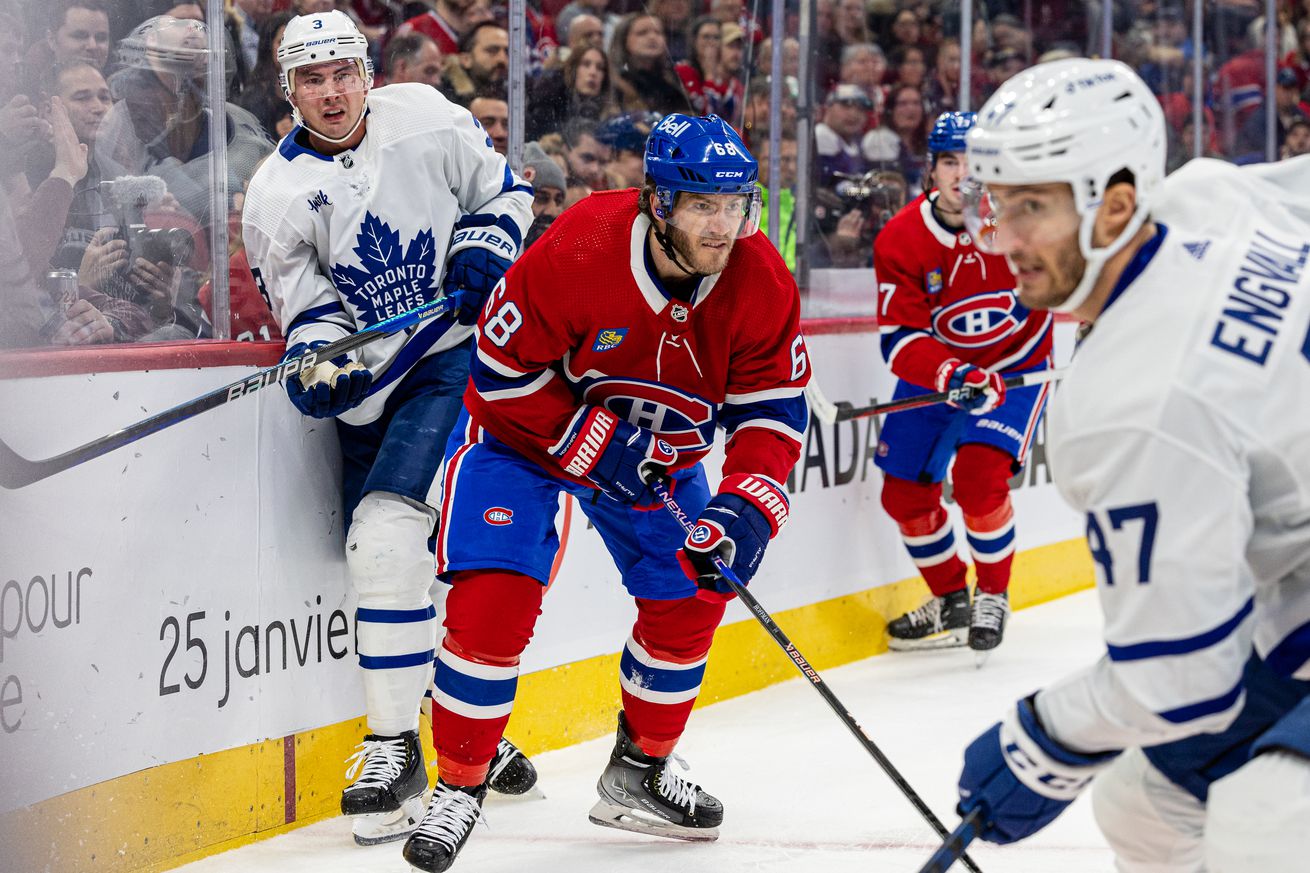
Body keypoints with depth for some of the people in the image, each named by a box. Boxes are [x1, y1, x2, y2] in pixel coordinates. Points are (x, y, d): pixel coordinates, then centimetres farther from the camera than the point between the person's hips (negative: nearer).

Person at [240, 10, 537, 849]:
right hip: (369, 387, 3)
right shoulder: (278, 193, -2)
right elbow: (307, 306, -1)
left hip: (461, 351, -3)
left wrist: (482, 250, -9)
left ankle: (394, 744, -14)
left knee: (392, 532, -20)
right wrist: (318, 360, -21)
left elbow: (504, 191, 9)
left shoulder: (425, 119, -4)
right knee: (389, 555, 3)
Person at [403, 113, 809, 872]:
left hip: (659, 445, 5)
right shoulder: (576, 254, -33)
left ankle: (639, 772, 28)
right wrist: (594, 440, -27)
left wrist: (745, 508, -30)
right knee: (494, 601, -18)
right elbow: (505, 372, -23)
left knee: (689, 599, 6)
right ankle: (459, 789, -4)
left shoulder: (762, 284, -20)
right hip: (524, 425, -5)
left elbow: (773, 410, -15)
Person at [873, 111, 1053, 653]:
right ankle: (949, 603, 27)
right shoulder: (901, 241, -19)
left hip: (1016, 366, -3)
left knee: (978, 478, -21)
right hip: (933, 372, 3)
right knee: (904, 493, 3)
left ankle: (993, 597, 3)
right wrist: (953, 376, -40)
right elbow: (900, 342, -23)